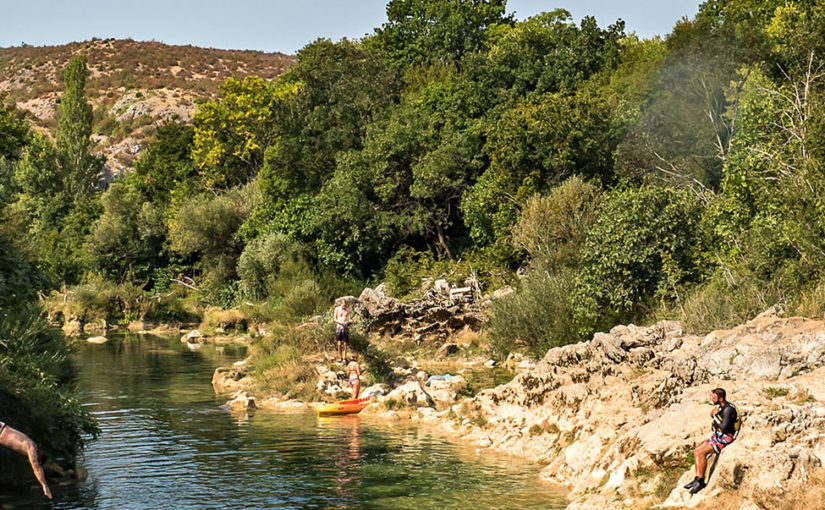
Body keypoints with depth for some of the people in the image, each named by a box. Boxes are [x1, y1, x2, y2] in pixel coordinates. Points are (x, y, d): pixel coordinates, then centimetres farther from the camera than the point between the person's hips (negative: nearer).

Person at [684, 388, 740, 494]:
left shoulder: (728, 409, -19)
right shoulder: (720, 407, 12)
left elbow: (724, 428, -26)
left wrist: (715, 415, -17)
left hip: (726, 438, -10)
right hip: (718, 436, 10)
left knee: (702, 453, -21)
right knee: (696, 451, -1)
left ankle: (701, 481, -12)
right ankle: (697, 479, -3)